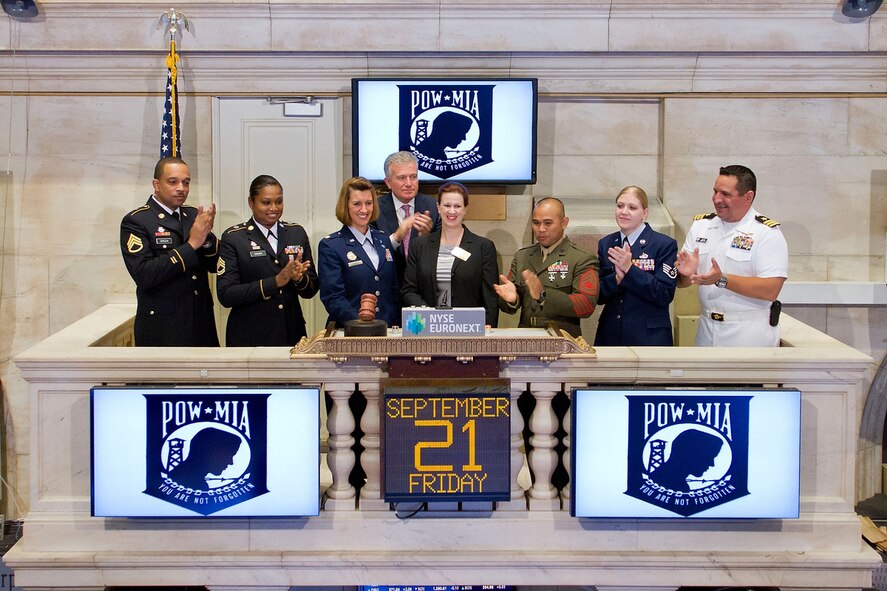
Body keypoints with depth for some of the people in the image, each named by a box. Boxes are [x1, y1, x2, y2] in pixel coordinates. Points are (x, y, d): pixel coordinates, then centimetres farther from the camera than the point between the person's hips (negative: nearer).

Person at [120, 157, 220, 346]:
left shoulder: (194, 215, 9)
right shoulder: (135, 222, -7)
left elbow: (215, 265, 7)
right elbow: (143, 275, -19)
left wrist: (206, 235, -12)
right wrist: (191, 244, -20)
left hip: (202, 324, 5)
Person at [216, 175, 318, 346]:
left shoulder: (297, 233, 9)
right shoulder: (233, 238, -2)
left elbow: (311, 290, 9)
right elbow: (225, 295, -11)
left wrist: (299, 278, -13)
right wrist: (275, 282, -18)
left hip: (292, 334, 3)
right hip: (249, 338, -3)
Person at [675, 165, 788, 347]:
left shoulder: (767, 232, -10)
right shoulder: (700, 225, 5)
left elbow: (770, 290, -19)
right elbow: (681, 283, 7)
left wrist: (722, 280, -26)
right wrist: (687, 273, -15)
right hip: (707, 333, 4)